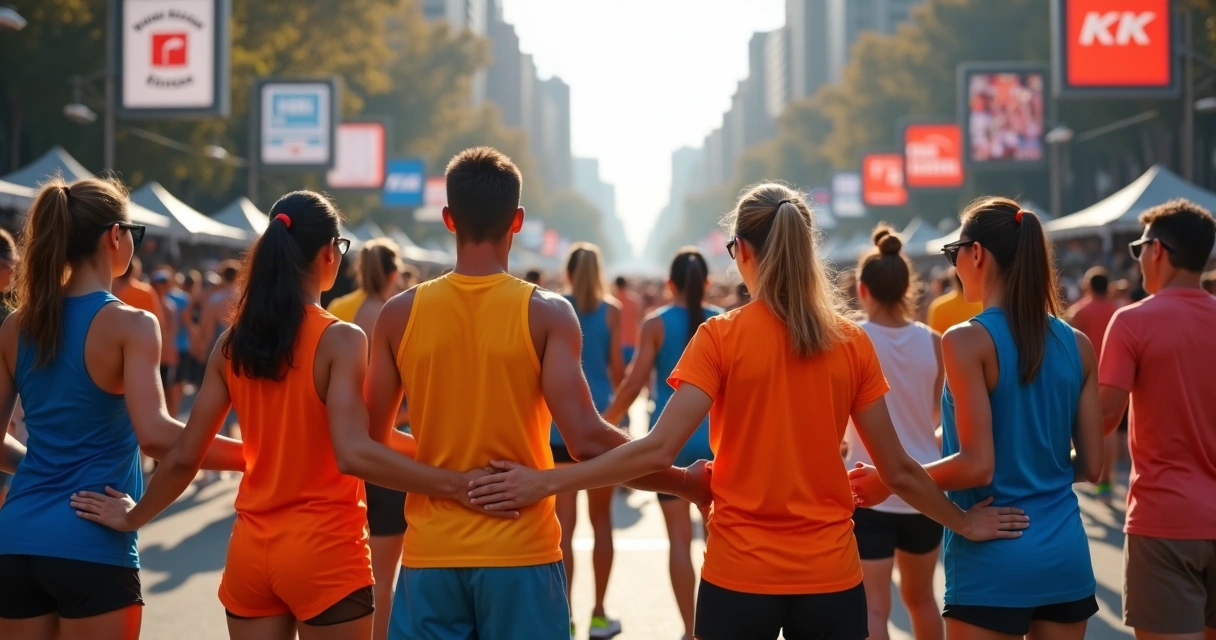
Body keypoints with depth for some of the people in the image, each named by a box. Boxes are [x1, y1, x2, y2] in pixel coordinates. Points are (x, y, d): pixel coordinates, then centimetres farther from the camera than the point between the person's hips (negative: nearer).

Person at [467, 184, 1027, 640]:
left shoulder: (721, 338, -8)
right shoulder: (852, 343, 0)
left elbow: (658, 450, -16)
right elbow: (898, 470, 3)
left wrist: (545, 482, -12)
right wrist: (965, 522, 18)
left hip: (739, 577, -2)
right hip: (831, 577, 2)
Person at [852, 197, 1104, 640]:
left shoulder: (968, 340, -11)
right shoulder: (1077, 345, 5)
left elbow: (977, 466, -16)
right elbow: (1090, 465, 7)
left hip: (993, 559, -5)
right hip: (1066, 553, 5)